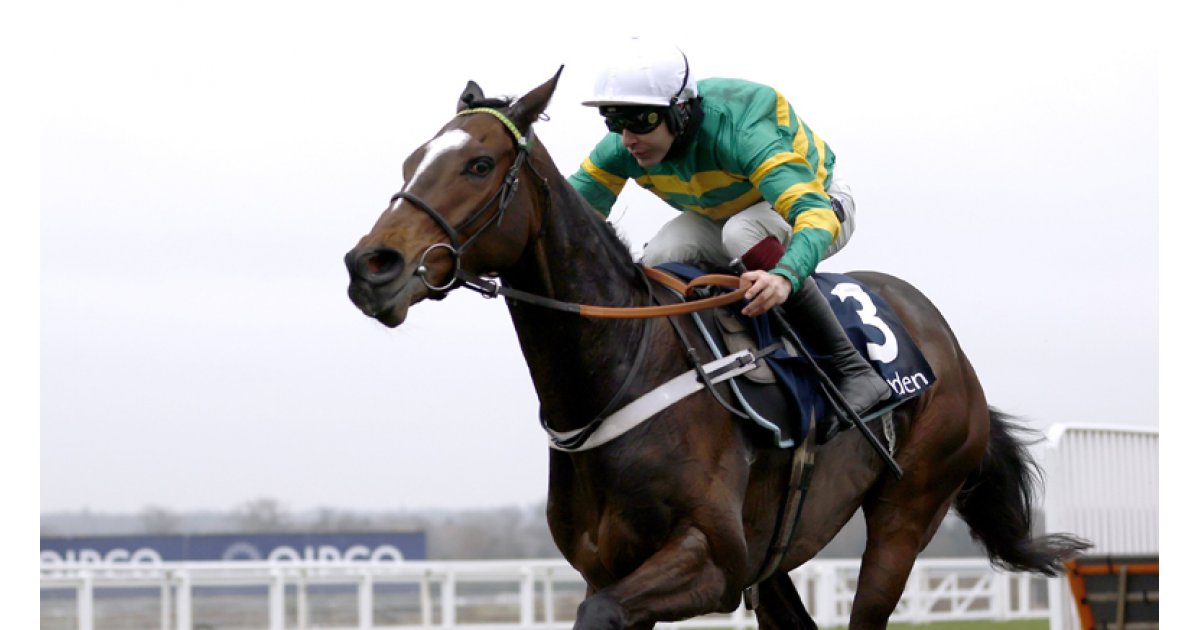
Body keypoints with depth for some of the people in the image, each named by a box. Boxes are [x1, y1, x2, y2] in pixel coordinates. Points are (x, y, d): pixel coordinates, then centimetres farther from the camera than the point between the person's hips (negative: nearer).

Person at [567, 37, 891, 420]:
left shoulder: (738, 133, -41)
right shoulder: (622, 149, -22)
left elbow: (814, 214, -52)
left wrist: (785, 277, -72)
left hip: (817, 201, -6)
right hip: (721, 214, 6)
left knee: (742, 233, -39)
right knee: (656, 264, -22)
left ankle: (853, 371, -33)